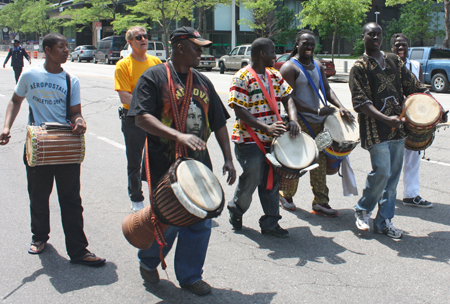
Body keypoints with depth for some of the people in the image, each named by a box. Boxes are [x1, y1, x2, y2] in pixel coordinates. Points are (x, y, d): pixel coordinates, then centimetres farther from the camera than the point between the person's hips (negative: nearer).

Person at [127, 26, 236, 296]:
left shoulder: (203, 82, 13)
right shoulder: (154, 77, -5)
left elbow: (219, 123, 15)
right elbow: (142, 118, -17)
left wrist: (228, 159, 7)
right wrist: (178, 135, -29)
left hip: (199, 165, 6)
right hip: (165, 165, -5)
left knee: (200, 222, 7)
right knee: (168, 222, 3)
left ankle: (190, 276, 26)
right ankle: (148, 262, 33)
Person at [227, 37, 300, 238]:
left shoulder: (274, 75, 9)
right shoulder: (242, 78, -12)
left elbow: (287, 98, 6)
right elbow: (239, 110, -19)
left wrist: (293, 119, -15)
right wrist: (265, 128, -28)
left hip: (272, 139, 7)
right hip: (249, 140, -6)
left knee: (272, 181, 9)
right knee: (252, 179, -2)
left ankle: (270, 223, 19)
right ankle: (236, 210, 27)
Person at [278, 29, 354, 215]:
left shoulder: (317, 65, 14)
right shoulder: (289, 67, -9)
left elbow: (327, 90, 13)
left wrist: (341, 107, -5)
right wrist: (317, 111, -24)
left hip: (317, 122, 7)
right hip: (299, 122, -7)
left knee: (320, 162, 5)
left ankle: (320, 203, 11)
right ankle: (285, 195, 23)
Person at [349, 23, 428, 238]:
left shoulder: (394, 61, 14)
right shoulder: (359, 67, -3)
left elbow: (413, 87, 14)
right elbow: (361, 103, -13)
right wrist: (385, 119, -25)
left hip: (397, 128, 6)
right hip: (375, 130, -6)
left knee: (393, 175, 7)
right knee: (382, 172, -12)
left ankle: (384, 221, 17)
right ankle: (362, 210, 13)